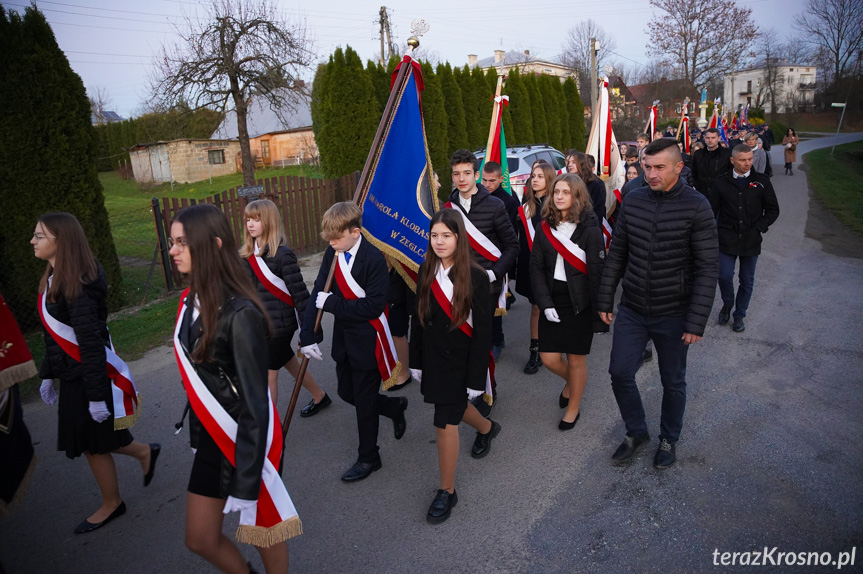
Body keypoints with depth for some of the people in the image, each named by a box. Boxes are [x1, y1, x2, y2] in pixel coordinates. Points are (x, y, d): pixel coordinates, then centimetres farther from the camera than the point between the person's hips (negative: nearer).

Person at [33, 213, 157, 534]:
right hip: (73, 375, 9)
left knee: (92, 443, 9)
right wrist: (47, 375, 19)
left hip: (88, 377, -8)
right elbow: (55, 337, 15)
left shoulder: (75, 287, -24)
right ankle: (144, 453, 39)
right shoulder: (54, 279, 6)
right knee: (91, 440, 18)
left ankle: (112, 504, 30)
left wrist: (96, 396, -23)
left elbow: (91, 345, -25)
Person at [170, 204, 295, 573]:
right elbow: (198, 381, 9)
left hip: (250, 441, -7)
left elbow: (254, 405, -23)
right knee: (200, 539, 19)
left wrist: (245, 486, -20)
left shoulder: (240, 313, -25)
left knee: (260, 528, 17)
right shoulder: (191, 300, -2)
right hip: (213, 439, 7)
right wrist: (196, 434, 17)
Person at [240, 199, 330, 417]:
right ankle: (320, 397, 44)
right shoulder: (247, 254, 4)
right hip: (259, 324, 8)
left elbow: (298, 290, -17)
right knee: (290, 364, 22)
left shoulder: (282, 253, -18)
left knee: (268, 375, 2)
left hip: (279, 324, -7)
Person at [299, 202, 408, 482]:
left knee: (364, 401, 7)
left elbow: (374, 306, -25)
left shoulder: (373, 258, -22)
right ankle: (395, 407, 44)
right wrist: (307, 336, -12)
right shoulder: (332, 254, -2)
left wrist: (332, 303, -22)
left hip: (368, 341, -7)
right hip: (344, 339, 7)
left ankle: (368, 458, 29)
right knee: (347, 393, 20)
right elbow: (318, 294, -4)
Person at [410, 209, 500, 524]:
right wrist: (416, 361, 6)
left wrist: (476, 377, -15)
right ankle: (487, 427, 58)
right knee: (453, 407, 25)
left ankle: (447, 491, 20)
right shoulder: (427, 271, -2)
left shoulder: (475, 276, -17)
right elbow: (420, 317, 4)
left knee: (446, 422, -1)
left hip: (460, 360, -5)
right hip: (434, 358, 6)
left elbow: (483, 330, -15)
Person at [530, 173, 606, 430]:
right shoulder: (545, 227, 2)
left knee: (576, 360, 7)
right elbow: (536, 267, 0)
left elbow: (598, 272, -10)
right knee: (549, 358, 5)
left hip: (579, 303, -3)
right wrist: (545, 303, -10)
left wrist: (599, 312, -12)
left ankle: (573, 408, 31)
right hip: (552, 302, 4)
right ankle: (570, 382, 40)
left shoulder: (590, 229, -10)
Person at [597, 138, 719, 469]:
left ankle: (669, 438, 38)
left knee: (673, 381, 14)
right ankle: (636, 431, 32)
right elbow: (616, 253, 5)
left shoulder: (696, 207, -13)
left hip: (673, 315, -3)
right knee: (620, 373, 6)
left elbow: (708, 268, -13)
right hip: (632, 309, 3)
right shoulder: (633, 200, -1)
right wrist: (605, 299, 5)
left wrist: (696, 321, -16)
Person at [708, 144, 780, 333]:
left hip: (751, 240, 1)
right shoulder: (721, 183, 1)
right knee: (724, 276, -7)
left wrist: (759, 228, -6)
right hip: (727, 239, -1)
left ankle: (739, 315, 26)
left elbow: (773, 209, 6)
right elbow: (712, 210, 6)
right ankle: (727, 304, 23)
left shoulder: (762, 181, 2)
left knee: (747, 280, 9)